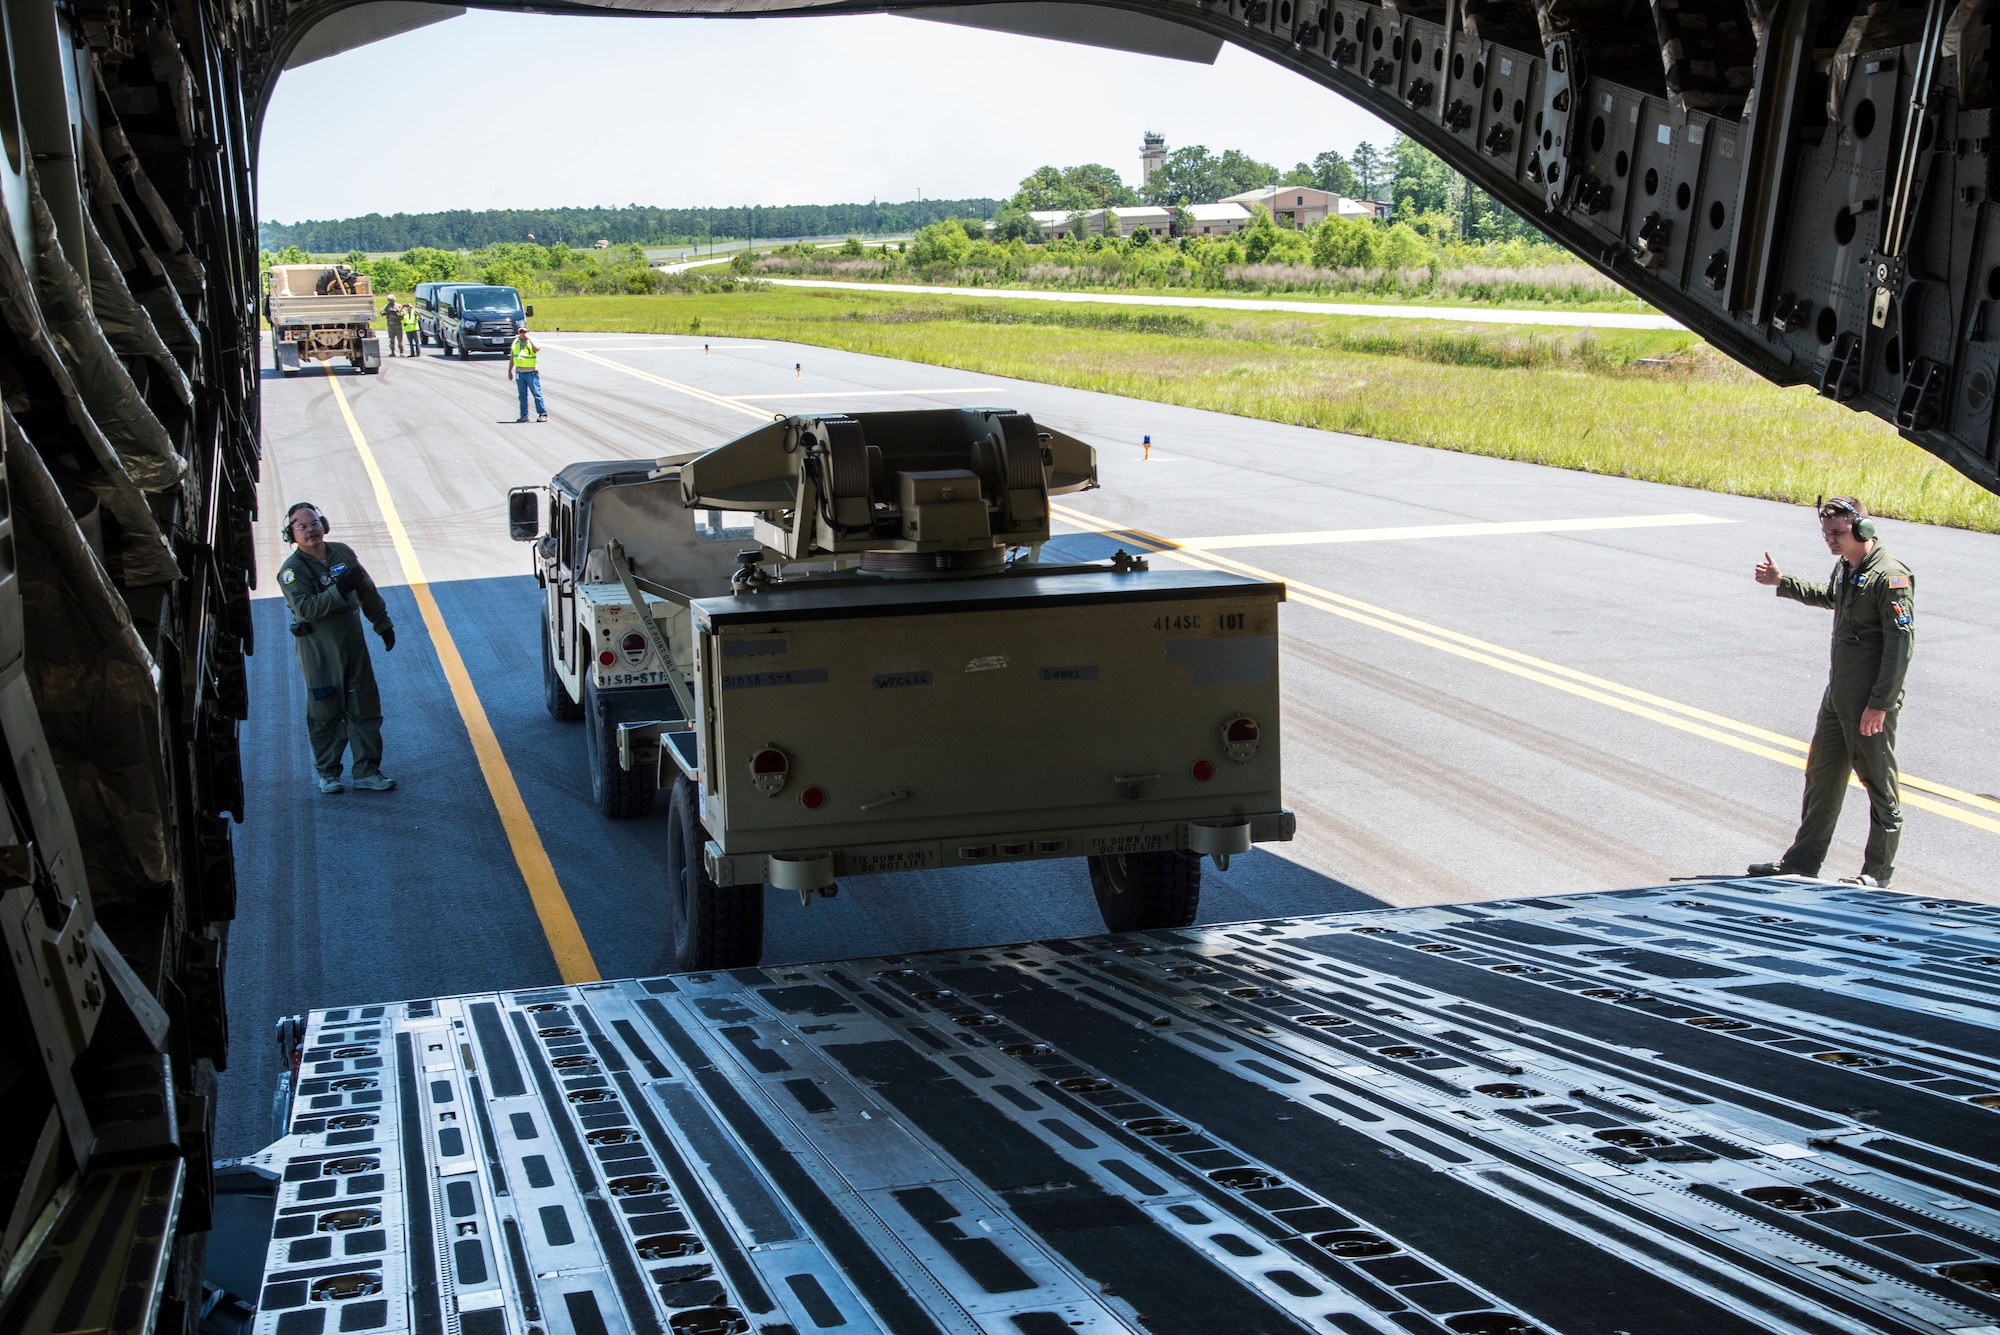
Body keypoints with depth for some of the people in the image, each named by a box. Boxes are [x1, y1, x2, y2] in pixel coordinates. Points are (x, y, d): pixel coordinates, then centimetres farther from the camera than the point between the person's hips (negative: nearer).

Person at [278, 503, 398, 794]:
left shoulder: (343, 553, 6)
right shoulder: (292, 569, -10)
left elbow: (368, 591, 18)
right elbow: (306, 609, -25)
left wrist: (383, 623, 22)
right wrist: (339, 589, -31)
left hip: (353, 643, 5)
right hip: (318, 652, -5)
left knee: (365, 709, 5)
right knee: (325, 714, 2)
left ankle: (367, 771, 12)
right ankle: (328, 772, 15)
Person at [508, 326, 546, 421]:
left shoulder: (532, 340, 0)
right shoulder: (515, 342, 12)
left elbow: (537, 349, -24)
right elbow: (512, 358, 19)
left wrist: (528, 338, -19)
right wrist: (510, 371, 17)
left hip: (531, 373, -5)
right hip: (519, 373, 5)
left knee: (537, 394, -5)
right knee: (522, 395, 7)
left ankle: (543, 414, -3)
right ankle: (524, 415, 12)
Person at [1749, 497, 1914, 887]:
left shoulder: (1891, 576, -18)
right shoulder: (1845, 567, 10)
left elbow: (1901, 643, -21)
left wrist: (1880, 704, -23)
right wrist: (1782, 582, 31)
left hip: (1870, 701, -9)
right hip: (1838, 693, 9)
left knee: (1878, 781, 2)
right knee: (1821, 775, 15)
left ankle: (1878, 870, 12)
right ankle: (1804, 859, 24)